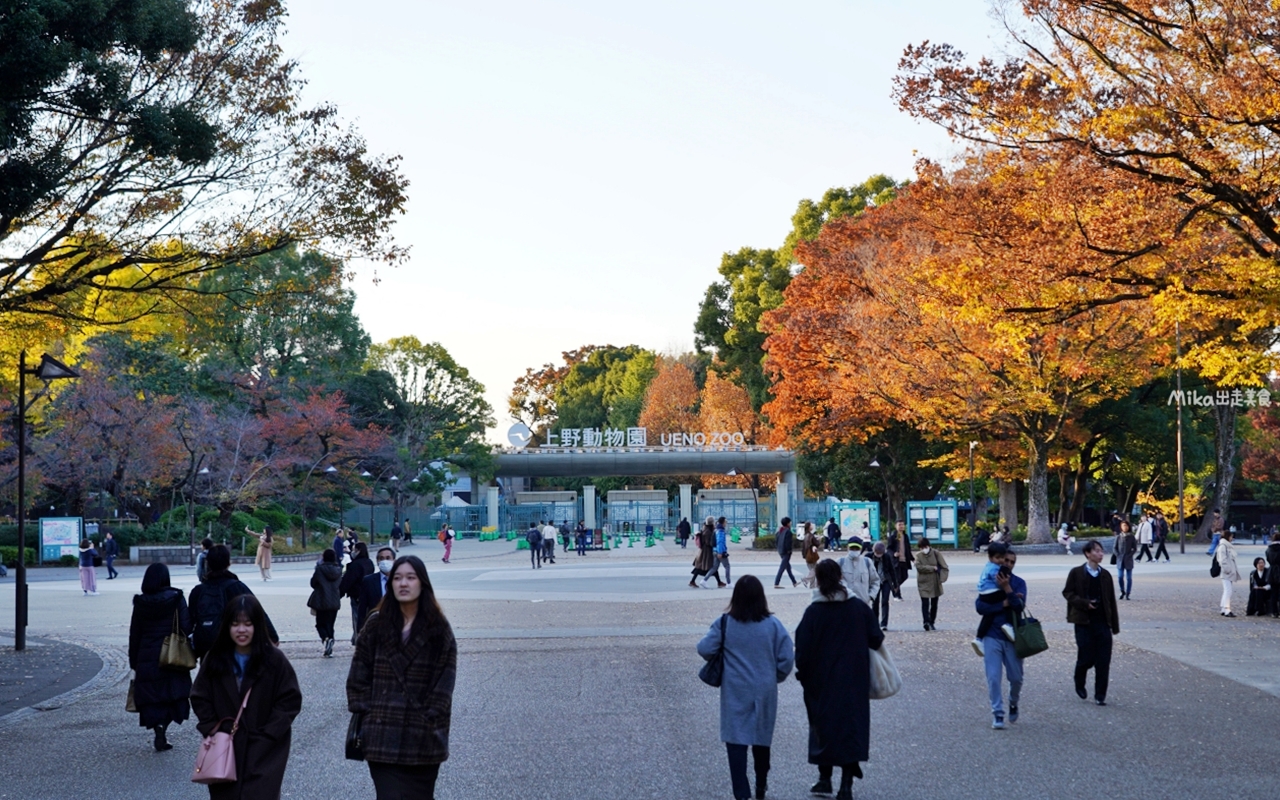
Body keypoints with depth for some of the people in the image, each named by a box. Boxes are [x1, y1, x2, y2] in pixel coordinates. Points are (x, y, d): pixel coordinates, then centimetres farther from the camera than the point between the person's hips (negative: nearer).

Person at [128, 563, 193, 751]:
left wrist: (134, 662, 12)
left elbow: (134, 635, 5)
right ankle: (162, 729, -11)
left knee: (151, 697, 9)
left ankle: (158, 731, -3)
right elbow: (186, 627, -11)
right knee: (173, 693, 8)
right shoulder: (176, 598, -7)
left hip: (147, 658, 2)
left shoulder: (140, 603, 1)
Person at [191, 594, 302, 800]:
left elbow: (290, 701, -6)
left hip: (263, 752, -3)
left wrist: (268, 735, -12)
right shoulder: (215, 659, 1)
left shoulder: (274, 660, -8)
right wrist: (212, 729, -3)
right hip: (225, 749, 3)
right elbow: (200, 698, 9)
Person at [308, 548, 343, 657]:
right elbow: (341, 585, 8)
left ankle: (326, 638, -23)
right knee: (330, 624, 12)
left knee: (320, 624, 8)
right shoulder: (338, 570, -1)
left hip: (321, 601, -4)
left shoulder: (320, 569, -13)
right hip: (335, 602, 4)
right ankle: (329, 651, 10)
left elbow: (313, 583, -3)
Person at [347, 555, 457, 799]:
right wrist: (363, 713, 0)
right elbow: (359, 676, 7)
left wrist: (431, 720, -7)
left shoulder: (438, 629, 2)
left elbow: (445, 681, 0)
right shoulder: (376, 625, 5)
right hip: (382, 738, 0)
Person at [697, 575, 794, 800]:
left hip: (735, 693, -2)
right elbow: (787, 658, -7)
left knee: (736, 742, 0)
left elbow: (704, 649, -11)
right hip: (765, 692, 2)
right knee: (762, 739, 19)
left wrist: (724, 659, 10)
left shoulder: (725, 623, -8)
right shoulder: (773, 624, -6)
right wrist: (774, 677, 12)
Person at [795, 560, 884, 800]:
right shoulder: (859, 608, -7)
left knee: (824, 725, 15)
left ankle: (825, 779, 23)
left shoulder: (813, 612, -12)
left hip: (822, 682, -1)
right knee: (852, 726, 6)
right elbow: (876, 639, -2)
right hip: (854, 681, 1)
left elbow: (803, 648, -12)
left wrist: (803, 672, 3)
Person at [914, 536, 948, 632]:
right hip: (923, 583, -1)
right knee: (925, 603, -12)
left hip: (935, 583, 1)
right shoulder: (918, 555, -2)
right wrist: (933, 568, -16)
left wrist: (941, 578, -16)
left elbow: (944, 567, -4)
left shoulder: (935, 553, -3)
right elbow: (919, 567, -16)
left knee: (934, 604, 8)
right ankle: (926, 622, -20)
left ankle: (931, 623, 19)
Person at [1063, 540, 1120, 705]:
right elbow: (1067, 593, 0)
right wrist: (1084, 603, -15)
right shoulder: (1076, 573, -2)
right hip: (1084, 622, -3)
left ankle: (1100, 695, 7)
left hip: (1103, 623, 3)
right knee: (1086, 657, -3)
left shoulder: (1105, 575, 7)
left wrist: (1115, 625, 10)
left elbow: (1111, 601, 10)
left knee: (1103, 661, -1)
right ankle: (1079, 684, 26)